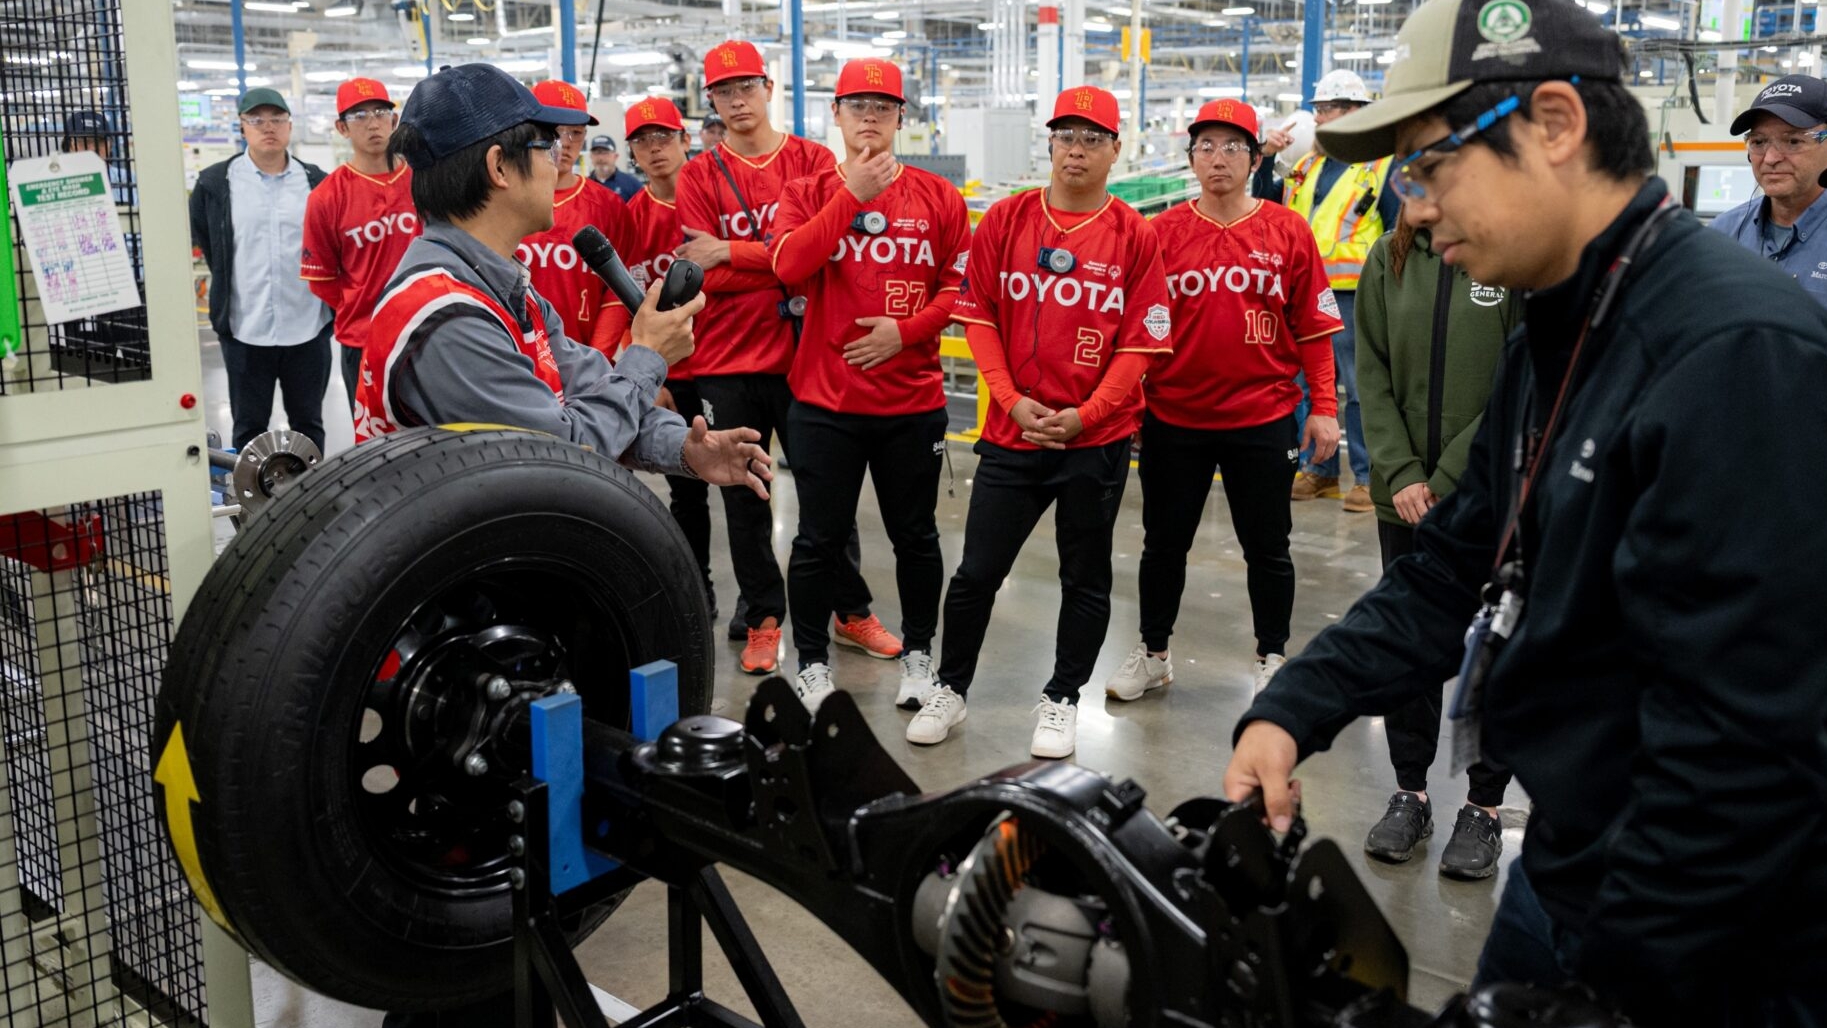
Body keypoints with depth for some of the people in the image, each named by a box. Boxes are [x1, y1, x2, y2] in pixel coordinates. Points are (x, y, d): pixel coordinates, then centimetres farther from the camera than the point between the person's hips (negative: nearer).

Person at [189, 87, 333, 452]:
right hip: (245, 330, 0)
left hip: (308, 328, 1)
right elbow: (201, 237, 14)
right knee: (249, 427, 11)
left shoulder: (317, 182, 1)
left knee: (308, 423, 14)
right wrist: (229, 280, 13)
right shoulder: (215, 182, 0)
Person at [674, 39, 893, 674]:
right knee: (744, 499, 7)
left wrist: (732, 253, -12)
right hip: (728, 362, 1)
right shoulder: (700, 176, 4)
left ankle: (851, 611, 22)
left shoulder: (814, 162, 4)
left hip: (804, 353, 0)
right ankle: (762, 619, 21)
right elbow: (702, 274, -8)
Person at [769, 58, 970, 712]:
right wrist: (851, 194, -18)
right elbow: (788, 266, -15)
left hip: (913, 401, 1)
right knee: (819, 539, 5)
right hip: (825, 401, 0)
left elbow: (960, 284, 2)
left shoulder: (937, 197, 4)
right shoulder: (808, 194, 3)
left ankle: (918, 655, 28)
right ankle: (812, 663, 21)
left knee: (915, 536, 11)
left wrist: (906, 330, -12)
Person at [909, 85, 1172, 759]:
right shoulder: (1006, 219, 2)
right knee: (977, 570, 5)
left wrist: (1084, 413, -13)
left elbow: (1142, 344, -4)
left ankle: (1061, 702, 25)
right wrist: (1012, 401, -8)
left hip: (1097, 435, -1)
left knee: (1085, 577, 10)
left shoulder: (1134, 236, -2)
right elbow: (979, 317, 2)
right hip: (1013, 429, 1)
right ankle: (949, 691, 24)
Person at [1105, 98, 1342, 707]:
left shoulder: (1288, 232, -1)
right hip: (1173, 419, 1)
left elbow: (1314, 328, 1)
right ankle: (1152, 655, 29)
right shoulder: (1161, 233, 0)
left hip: (1262, 418, -1)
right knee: (1164, 542, 13)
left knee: (1267, 548, 9)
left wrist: (1323, 407, -2)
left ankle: (1272, 659, 27)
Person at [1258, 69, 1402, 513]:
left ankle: (1368, 477, 5)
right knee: (1311, 386, 13)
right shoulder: (1306, 166, 16)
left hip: (1352, 295, -7)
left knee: (1359, 389, -3)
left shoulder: (1379, 166, -3)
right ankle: (1320, 470, 23)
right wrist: (1265, 159, 12)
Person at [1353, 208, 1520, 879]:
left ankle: (1485, 805, 22)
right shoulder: (1389, 259, 3)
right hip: (1403, 493, 4)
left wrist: (1446, 479, -15)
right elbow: (1372, 375, 3)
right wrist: (1401, 473, -8)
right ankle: (1410, 793, 27)